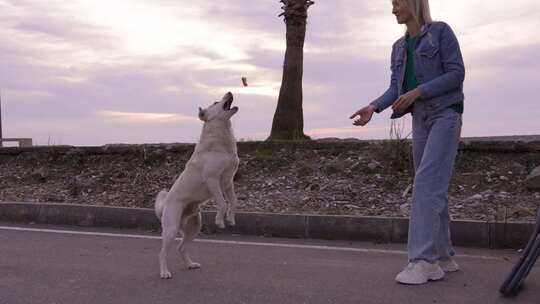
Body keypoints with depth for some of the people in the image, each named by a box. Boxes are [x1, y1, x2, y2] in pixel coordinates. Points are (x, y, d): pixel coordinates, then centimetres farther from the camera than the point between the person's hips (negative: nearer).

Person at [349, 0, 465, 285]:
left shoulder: (441, 31, -2)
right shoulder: (399, 47, 17)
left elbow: (456, 74, -9)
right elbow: (395, 88, 8)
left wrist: (417, 92, -18)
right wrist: (373, 107, -11)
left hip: (446, 114, -7)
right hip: (420, 119, 7)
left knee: (427, 182, -20)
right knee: (432, 188, 3)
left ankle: (422, 259, -23)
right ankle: (443, 257, 9)